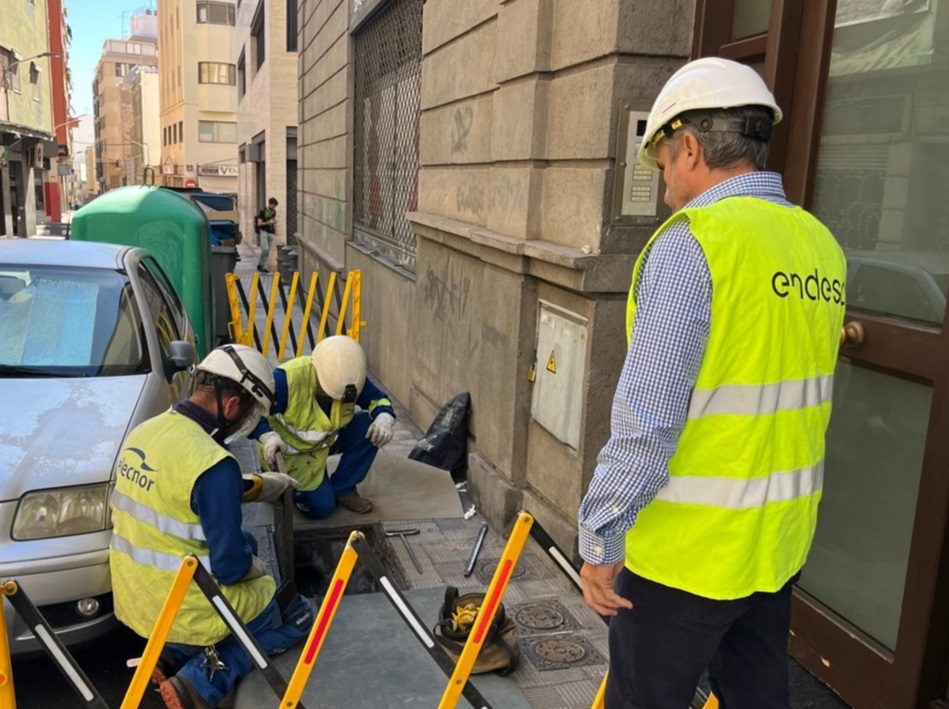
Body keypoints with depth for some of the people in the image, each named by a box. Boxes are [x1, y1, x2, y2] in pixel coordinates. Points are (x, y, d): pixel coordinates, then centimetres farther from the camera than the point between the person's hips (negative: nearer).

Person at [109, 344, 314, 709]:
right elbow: (229, 566, -23)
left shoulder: (143, 433, -2)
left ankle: (173, 652, 15)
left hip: (136, 600, 8)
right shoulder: (213, 462, -28)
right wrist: (254, 566, 0)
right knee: (299, 616, 14)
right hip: (186, 609, -7)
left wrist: (257, 485, 19)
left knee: (246, 542, 28)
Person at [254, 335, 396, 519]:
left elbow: (378, 399, -10)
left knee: (369, 428, -20)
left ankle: (342, 489, -3)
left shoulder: (351, 377, -19)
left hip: (326, 440, 5)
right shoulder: (287, 379, -35)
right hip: (289, 448, -5)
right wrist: (267, 436, -49)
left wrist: (384, 419, -33)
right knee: (321, 507, -14)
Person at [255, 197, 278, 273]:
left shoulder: (274, 212, 10)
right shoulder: (262, 212, -8)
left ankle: (263, 267, 10)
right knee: (265, 249, -16)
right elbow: (259, 223, -12)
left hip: (270, 232, 6)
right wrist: (268, 222, -23)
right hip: (263, 231, -6)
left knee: (268, 251, 4)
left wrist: (275, 230, 14)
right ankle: (260, 265, -2)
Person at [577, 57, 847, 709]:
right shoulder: (822, 245, 4)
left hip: (687, 547, -7)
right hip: (781, 538, 7)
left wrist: (600, 538, -13)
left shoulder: (691, 243, -19)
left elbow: (646, 421, -21)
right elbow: (797, 399, 12)